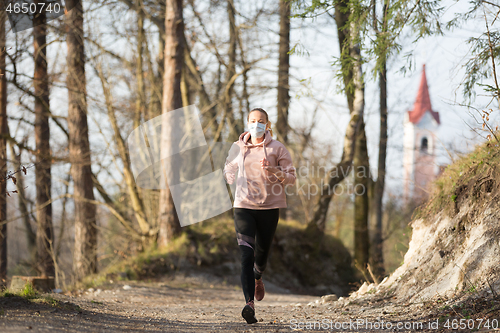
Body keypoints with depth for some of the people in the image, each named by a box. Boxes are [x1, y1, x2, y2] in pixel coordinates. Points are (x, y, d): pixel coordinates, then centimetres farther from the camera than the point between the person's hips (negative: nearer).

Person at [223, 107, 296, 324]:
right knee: (246, 254, -15)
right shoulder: (238, 147, 6)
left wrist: (272, 171, -20)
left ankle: (257, 277, 49)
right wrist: (227, 181, 3)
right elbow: (229, 168, 25)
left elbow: (291, 177, -2)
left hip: (269, 207, 0)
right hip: (244, 206, 0)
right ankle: (250, 304, -25)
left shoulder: (277, 148, 0)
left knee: (261, 252, 11)